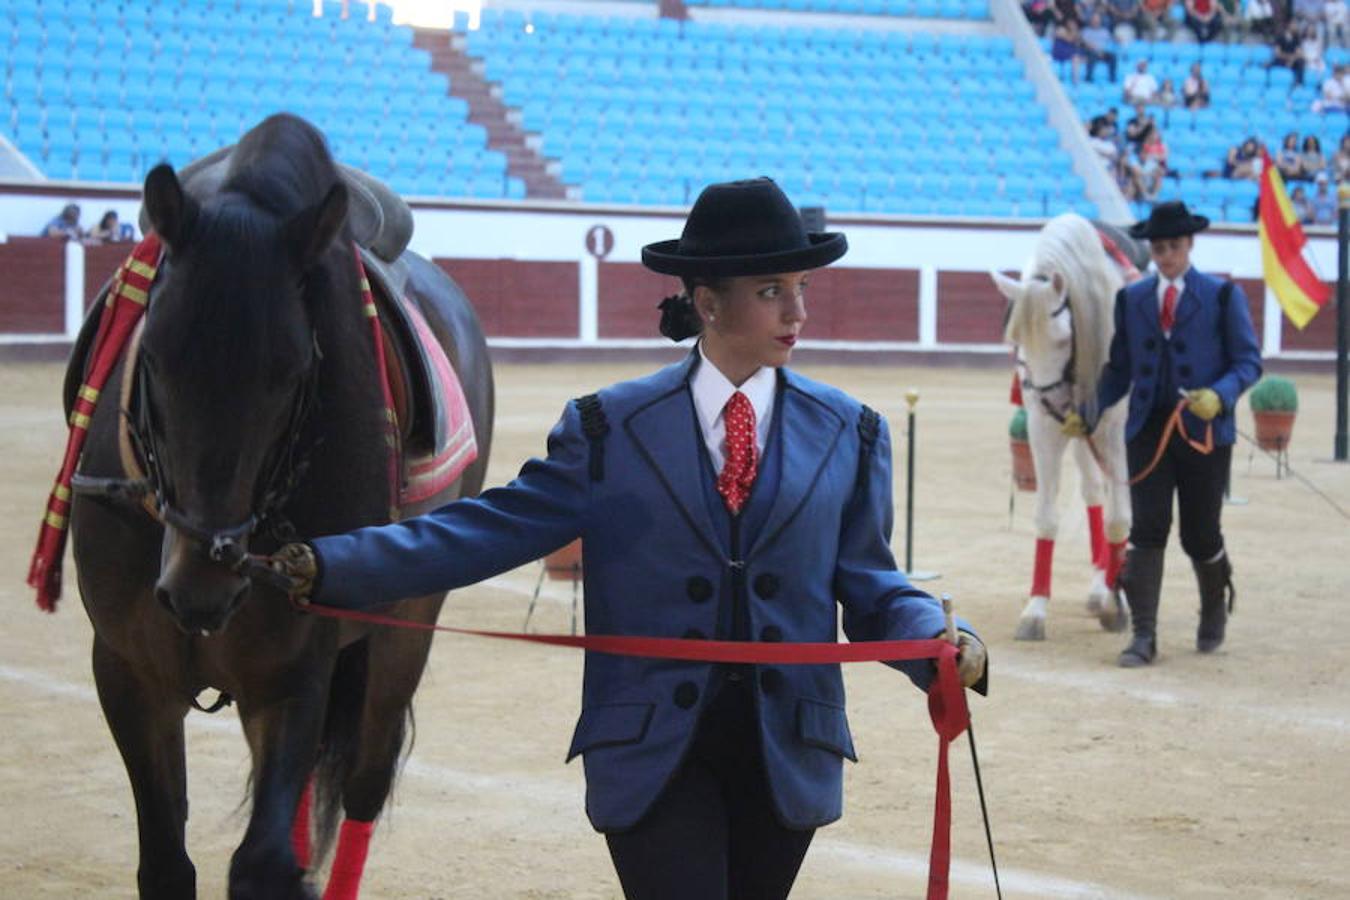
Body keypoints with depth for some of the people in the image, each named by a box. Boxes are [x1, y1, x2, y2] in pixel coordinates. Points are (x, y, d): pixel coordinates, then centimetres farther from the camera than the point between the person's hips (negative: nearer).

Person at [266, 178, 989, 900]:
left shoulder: (848, 434, 5)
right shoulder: (609, 428, -1)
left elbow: (868, 584, 5)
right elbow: (488, 532, -4)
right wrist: (322, 565, -13)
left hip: (787, 753, 3)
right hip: (653, 752, -2)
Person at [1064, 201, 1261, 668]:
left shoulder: (1223, 296, 1)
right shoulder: (1131, 299, 9)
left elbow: (1248, 361, -2)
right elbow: (1120, 368, 12)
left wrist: (1219, 395, -21)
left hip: (1205, 431, -2)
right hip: (1148, 430, 2)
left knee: (1200, 534, 6)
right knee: (1147, 530, -7)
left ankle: (1215, 608, 36)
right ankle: (1144, 636, -6)